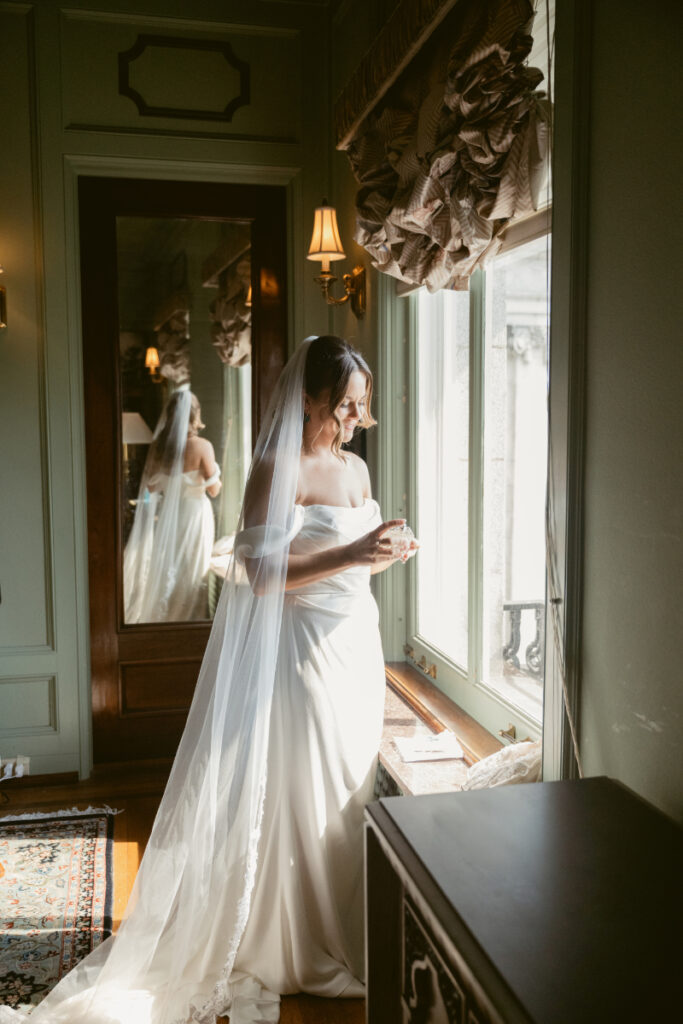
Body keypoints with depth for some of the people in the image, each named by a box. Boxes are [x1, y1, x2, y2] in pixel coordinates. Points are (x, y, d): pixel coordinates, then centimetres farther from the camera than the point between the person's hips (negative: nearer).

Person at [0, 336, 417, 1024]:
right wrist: (349, 555, -25)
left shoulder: (355, 468, 11)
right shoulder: (276, 469, -13)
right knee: (297, 795, 3)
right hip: (301, 651, -8)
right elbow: (261, 574, -20)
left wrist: (386, 555, -3)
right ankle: (298, 947, 21)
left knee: (352, 786, 15)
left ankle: (344, 933, 33)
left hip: (356, 644, 8)